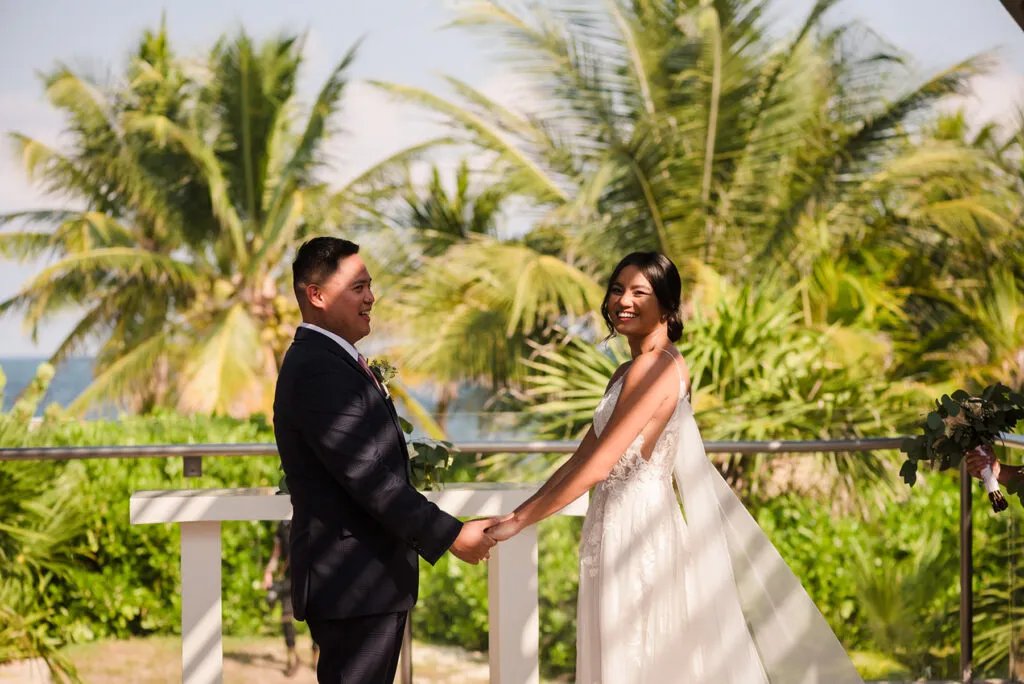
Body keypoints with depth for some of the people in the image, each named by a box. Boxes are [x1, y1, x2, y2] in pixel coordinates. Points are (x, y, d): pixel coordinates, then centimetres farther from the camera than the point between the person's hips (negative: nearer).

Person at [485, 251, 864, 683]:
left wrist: (519, 521, -16)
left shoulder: (654, 366, -15)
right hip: (617, 530, 9)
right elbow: (580, 458, 15)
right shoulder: (628, 372, 15)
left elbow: (597, 466, -20)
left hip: (638, 530, -9)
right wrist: (517, 513, 9)